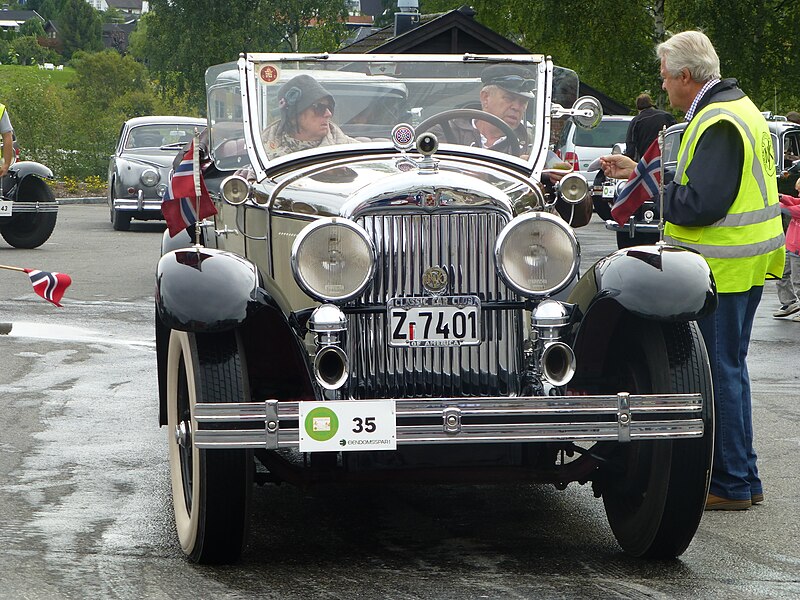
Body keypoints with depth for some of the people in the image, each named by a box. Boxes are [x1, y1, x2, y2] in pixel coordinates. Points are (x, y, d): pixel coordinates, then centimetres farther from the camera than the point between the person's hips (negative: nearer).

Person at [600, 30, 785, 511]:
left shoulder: (718, 124, -20)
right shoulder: (736, 107, 14)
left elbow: (701, 204, -26)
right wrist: (640, 172, 20)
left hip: (725, 268, -11)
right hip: (742, 265, 11)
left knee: (720, 371, -4)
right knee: (730, 367, 17)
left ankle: (731, 484, 2)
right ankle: (743, 480, 25)